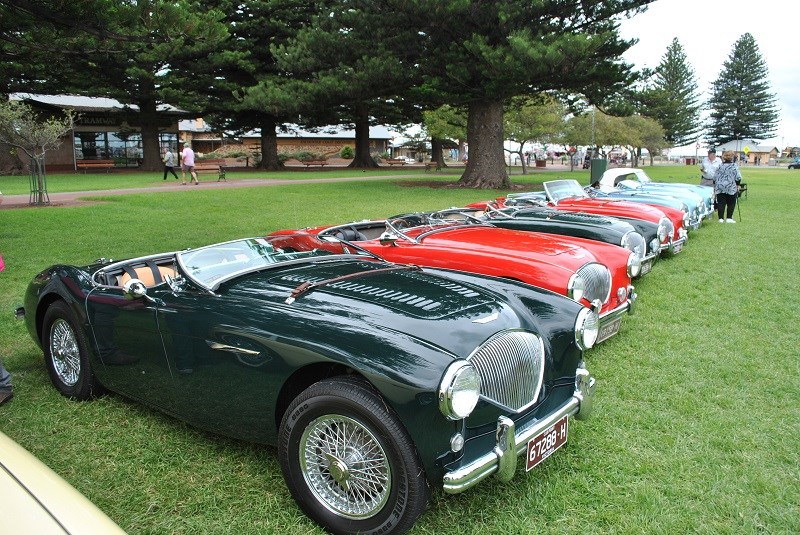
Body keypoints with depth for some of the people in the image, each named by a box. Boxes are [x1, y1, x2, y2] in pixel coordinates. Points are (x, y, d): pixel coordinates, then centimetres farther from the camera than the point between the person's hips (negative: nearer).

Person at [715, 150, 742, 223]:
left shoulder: (720, 166, 2)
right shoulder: (734, 166, -6)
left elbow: (715, 177, 5)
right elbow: (738, 178, -6)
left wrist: (715, 186, 15)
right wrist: (737, 185, 7)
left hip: (720, 188, 2)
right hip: (731, 188, -2)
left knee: (721, 203, 3)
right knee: (731, 204, 7)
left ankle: (721, 218, 2)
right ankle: (729, 218, 5)